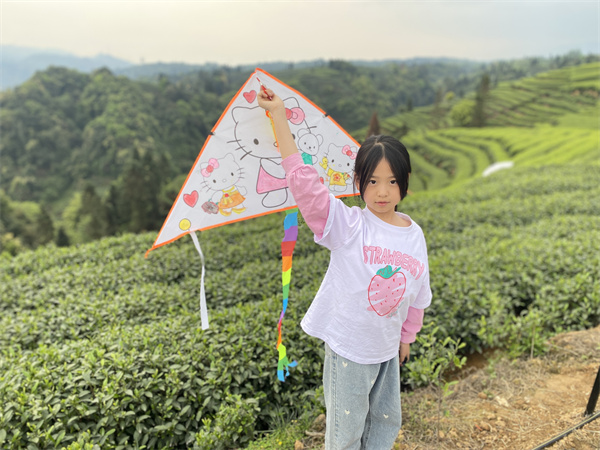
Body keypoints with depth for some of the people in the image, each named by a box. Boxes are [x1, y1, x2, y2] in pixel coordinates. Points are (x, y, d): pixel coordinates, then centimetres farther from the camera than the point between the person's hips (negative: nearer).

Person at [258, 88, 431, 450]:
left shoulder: (415, 234, -4)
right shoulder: (347, 225, -19)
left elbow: (419, 292, 9)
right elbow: (303, 179, -30)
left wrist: (407, 336, 17)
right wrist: (279, 115, -32)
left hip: (388, 349, 5)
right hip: (348, 350, -4)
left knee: (387, 421, 26)